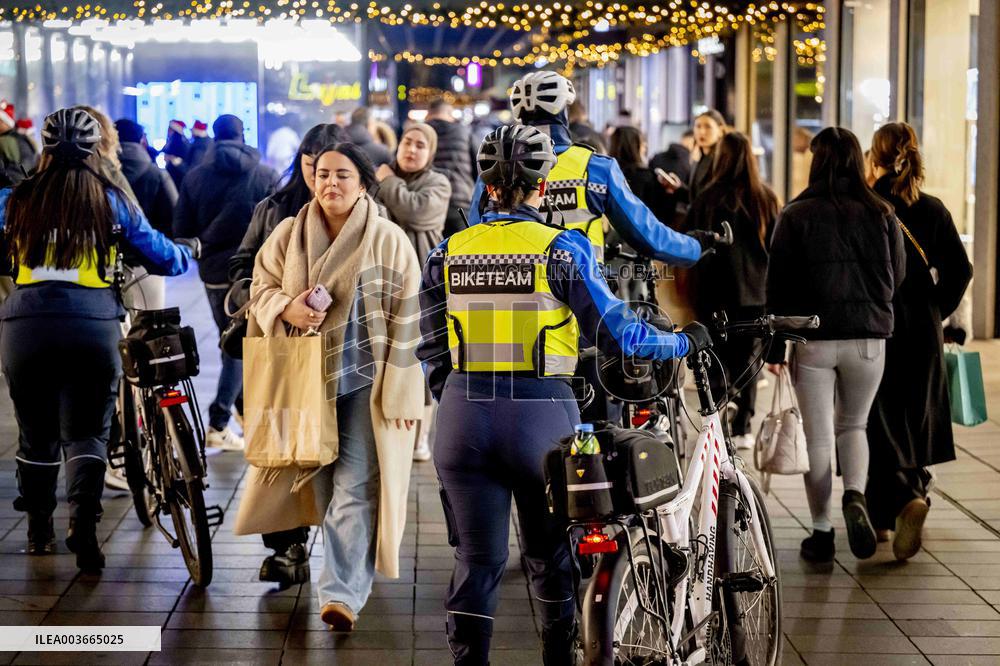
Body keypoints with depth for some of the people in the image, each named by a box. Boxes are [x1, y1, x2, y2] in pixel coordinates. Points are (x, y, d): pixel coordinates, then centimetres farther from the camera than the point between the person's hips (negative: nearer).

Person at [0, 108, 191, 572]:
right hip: (93, 325, -1)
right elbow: (163, 258, 13)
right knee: (86, 434, 6)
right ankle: (84, 528, -10)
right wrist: (185, 256, 35)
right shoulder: (112, 201, 6)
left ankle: (39, 532, 27)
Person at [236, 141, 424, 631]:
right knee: (321, 480, 14)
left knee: (356, 486, -10)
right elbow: (261, 287, 10)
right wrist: (286, 308, -14)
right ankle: (347, 572, 33)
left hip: (367, 380, -4)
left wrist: (402, 391, -12)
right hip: (309, 377, 4)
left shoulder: (389, 240, -8)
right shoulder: (289, 234, 2)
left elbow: (407, 319, -9)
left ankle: (343, 592, -13)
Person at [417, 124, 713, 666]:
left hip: (463, 417, 2)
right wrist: (685, 341, 8)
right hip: (541, 415, -2)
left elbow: (433, 351, 8)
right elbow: (614, 333, -7)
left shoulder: (446, 254, 4)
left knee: (476, 561, 8)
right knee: (553, 560, 13)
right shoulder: (563, 248, -6)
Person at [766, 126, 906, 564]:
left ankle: (821, 532, 9)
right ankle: (855, 495, -7)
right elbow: (898, 277, 9)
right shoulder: (882, 215, 1)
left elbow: (778, 285, -4)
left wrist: (774, 347, 1)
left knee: (818, 437, 7)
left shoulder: (796, 216, -5)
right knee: (853, 425, 19)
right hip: (869, 339, 2)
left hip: (813, 340, -2)